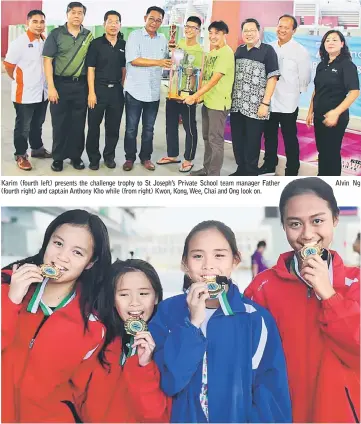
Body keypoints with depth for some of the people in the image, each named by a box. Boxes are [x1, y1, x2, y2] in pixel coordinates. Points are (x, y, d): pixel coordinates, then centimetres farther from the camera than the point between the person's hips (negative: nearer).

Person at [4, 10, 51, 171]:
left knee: (37, 124, 21)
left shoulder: (45, 41, 3)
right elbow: (8, 65, -12)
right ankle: (20, 155, 17)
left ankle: (37, 148, 37)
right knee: (23, 126, 5)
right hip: (25, 93, -6)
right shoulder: (20, 42, -15)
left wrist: (45, 81, 9)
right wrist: (18, 80, -2)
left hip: (42, 92, 6)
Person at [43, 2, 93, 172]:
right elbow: (48, 60, -5)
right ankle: (58, 157, 15)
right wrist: (51, 87, -12)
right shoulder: (56, 34, -2)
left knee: (78, 122, 8)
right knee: (59, 122, 5)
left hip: (81, 85, 2)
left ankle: (76, 156, 20)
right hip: (60, 83, -2)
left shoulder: (88, 36, 6)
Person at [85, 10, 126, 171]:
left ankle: (109, 156, 21)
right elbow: (90, 69, -5)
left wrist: (123, 88, 8)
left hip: (117, 90, 3)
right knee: (94, 126, 2)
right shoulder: (96, 44, -3)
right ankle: (93, 158, 13)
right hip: (99, 89, -3)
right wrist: (91, 92, -11)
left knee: (113, 127, 8)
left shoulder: (124, 45, 7)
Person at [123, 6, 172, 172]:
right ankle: (130, 158, 16)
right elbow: (133, 60, -16)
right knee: (131, 128, 4)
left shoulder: (163, 39, 11)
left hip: (154, 92, 4)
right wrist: (158, 62, -22)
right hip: (135, 90, -4)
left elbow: (166, 62, 22)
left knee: (149, 128, 11)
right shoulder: (134, 36, -4)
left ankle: (146, 157, 23)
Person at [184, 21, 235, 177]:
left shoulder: (226, 53, -15)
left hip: (219, 103, -9)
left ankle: (214, 175, 4)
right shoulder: (212, 52, 14)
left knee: (215, 139, -3)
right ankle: (206, 169, 27)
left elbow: (214, 80, -21)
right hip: (207, 100, 9)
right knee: (207, 137, 16)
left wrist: (194, 96, -23)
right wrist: (200, 95, 6)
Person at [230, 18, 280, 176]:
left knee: (252, 142, 2)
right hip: (237, 104, 5)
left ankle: (251, 173, 14)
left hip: (255, 106, -5)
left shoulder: (267, 50, -4)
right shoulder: (239, 50, 13)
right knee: (237, 140, 10)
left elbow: (272, 78, -8)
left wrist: (265, 103, -15)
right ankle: (241, 169, 25)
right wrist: (230, 97, 11)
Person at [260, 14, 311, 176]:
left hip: (287, 103, -5)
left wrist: (293, 92, 0)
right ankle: (269, 166, 35)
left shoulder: (300, 51, -8)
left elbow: (305, 78, -5)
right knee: (269, 136, 18)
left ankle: (292, 172, 15)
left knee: (290, 139, 4)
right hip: (269, 102, 5)